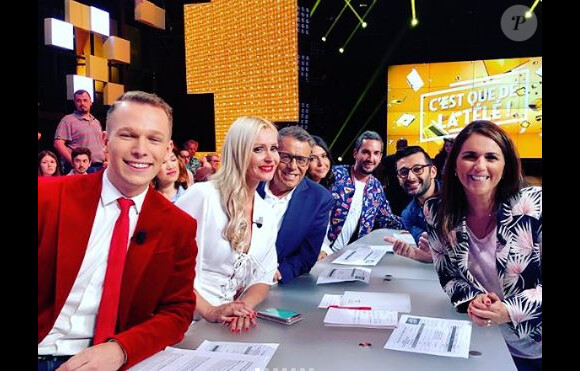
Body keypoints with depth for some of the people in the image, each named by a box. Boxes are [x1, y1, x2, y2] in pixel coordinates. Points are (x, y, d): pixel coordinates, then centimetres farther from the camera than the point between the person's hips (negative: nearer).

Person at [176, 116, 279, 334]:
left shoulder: (265, 214, 9)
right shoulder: (203, 195, -11)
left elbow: (263, 278, 9)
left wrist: (244, 307, -11)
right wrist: (210, 311, -19)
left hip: (230, 324, 5)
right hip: (187, 319, -4)